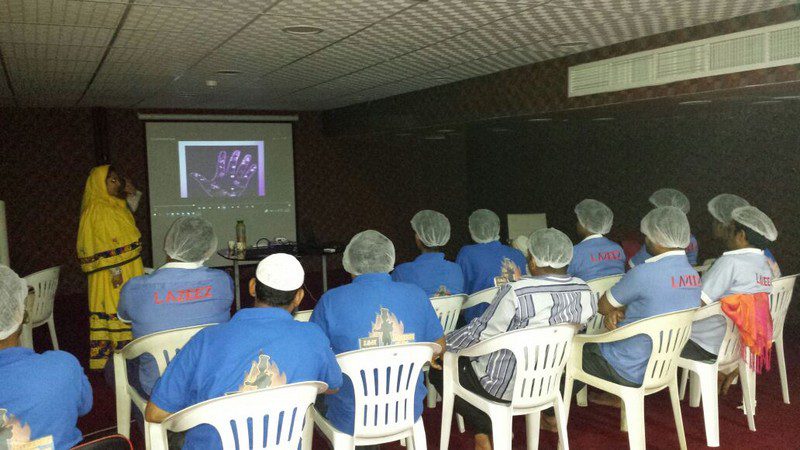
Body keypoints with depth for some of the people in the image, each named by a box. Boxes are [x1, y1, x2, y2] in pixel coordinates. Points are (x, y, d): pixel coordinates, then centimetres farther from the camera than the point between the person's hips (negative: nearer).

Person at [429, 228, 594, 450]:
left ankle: (487, 429, 4)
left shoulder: (516, 293, -27)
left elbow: (480, 332, -19)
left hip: (505, 385, -7)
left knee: (439, 370, 11)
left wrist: (443, 344, -3)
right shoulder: (583, 291, -8)